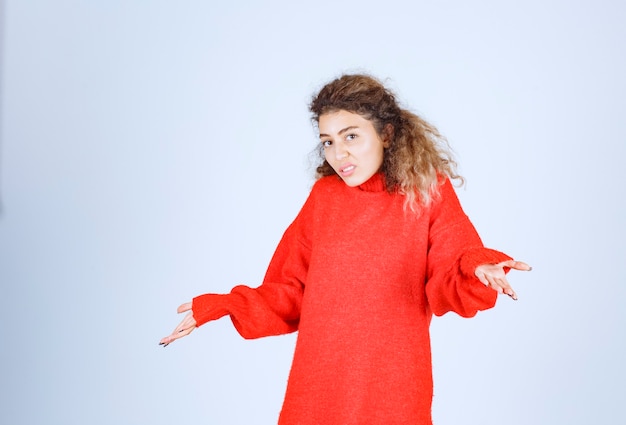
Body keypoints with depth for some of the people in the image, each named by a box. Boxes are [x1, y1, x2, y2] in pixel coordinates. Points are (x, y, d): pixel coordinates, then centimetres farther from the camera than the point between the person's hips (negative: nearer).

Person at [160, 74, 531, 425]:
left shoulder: (427, 191, -3)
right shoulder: (324, 196, 5)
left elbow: (449, 286, -12)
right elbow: (292, 293, 8)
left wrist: (478, 270, -33)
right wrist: (222, 306, -3)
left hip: (393, 389, -2)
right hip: (316, 385, 2)